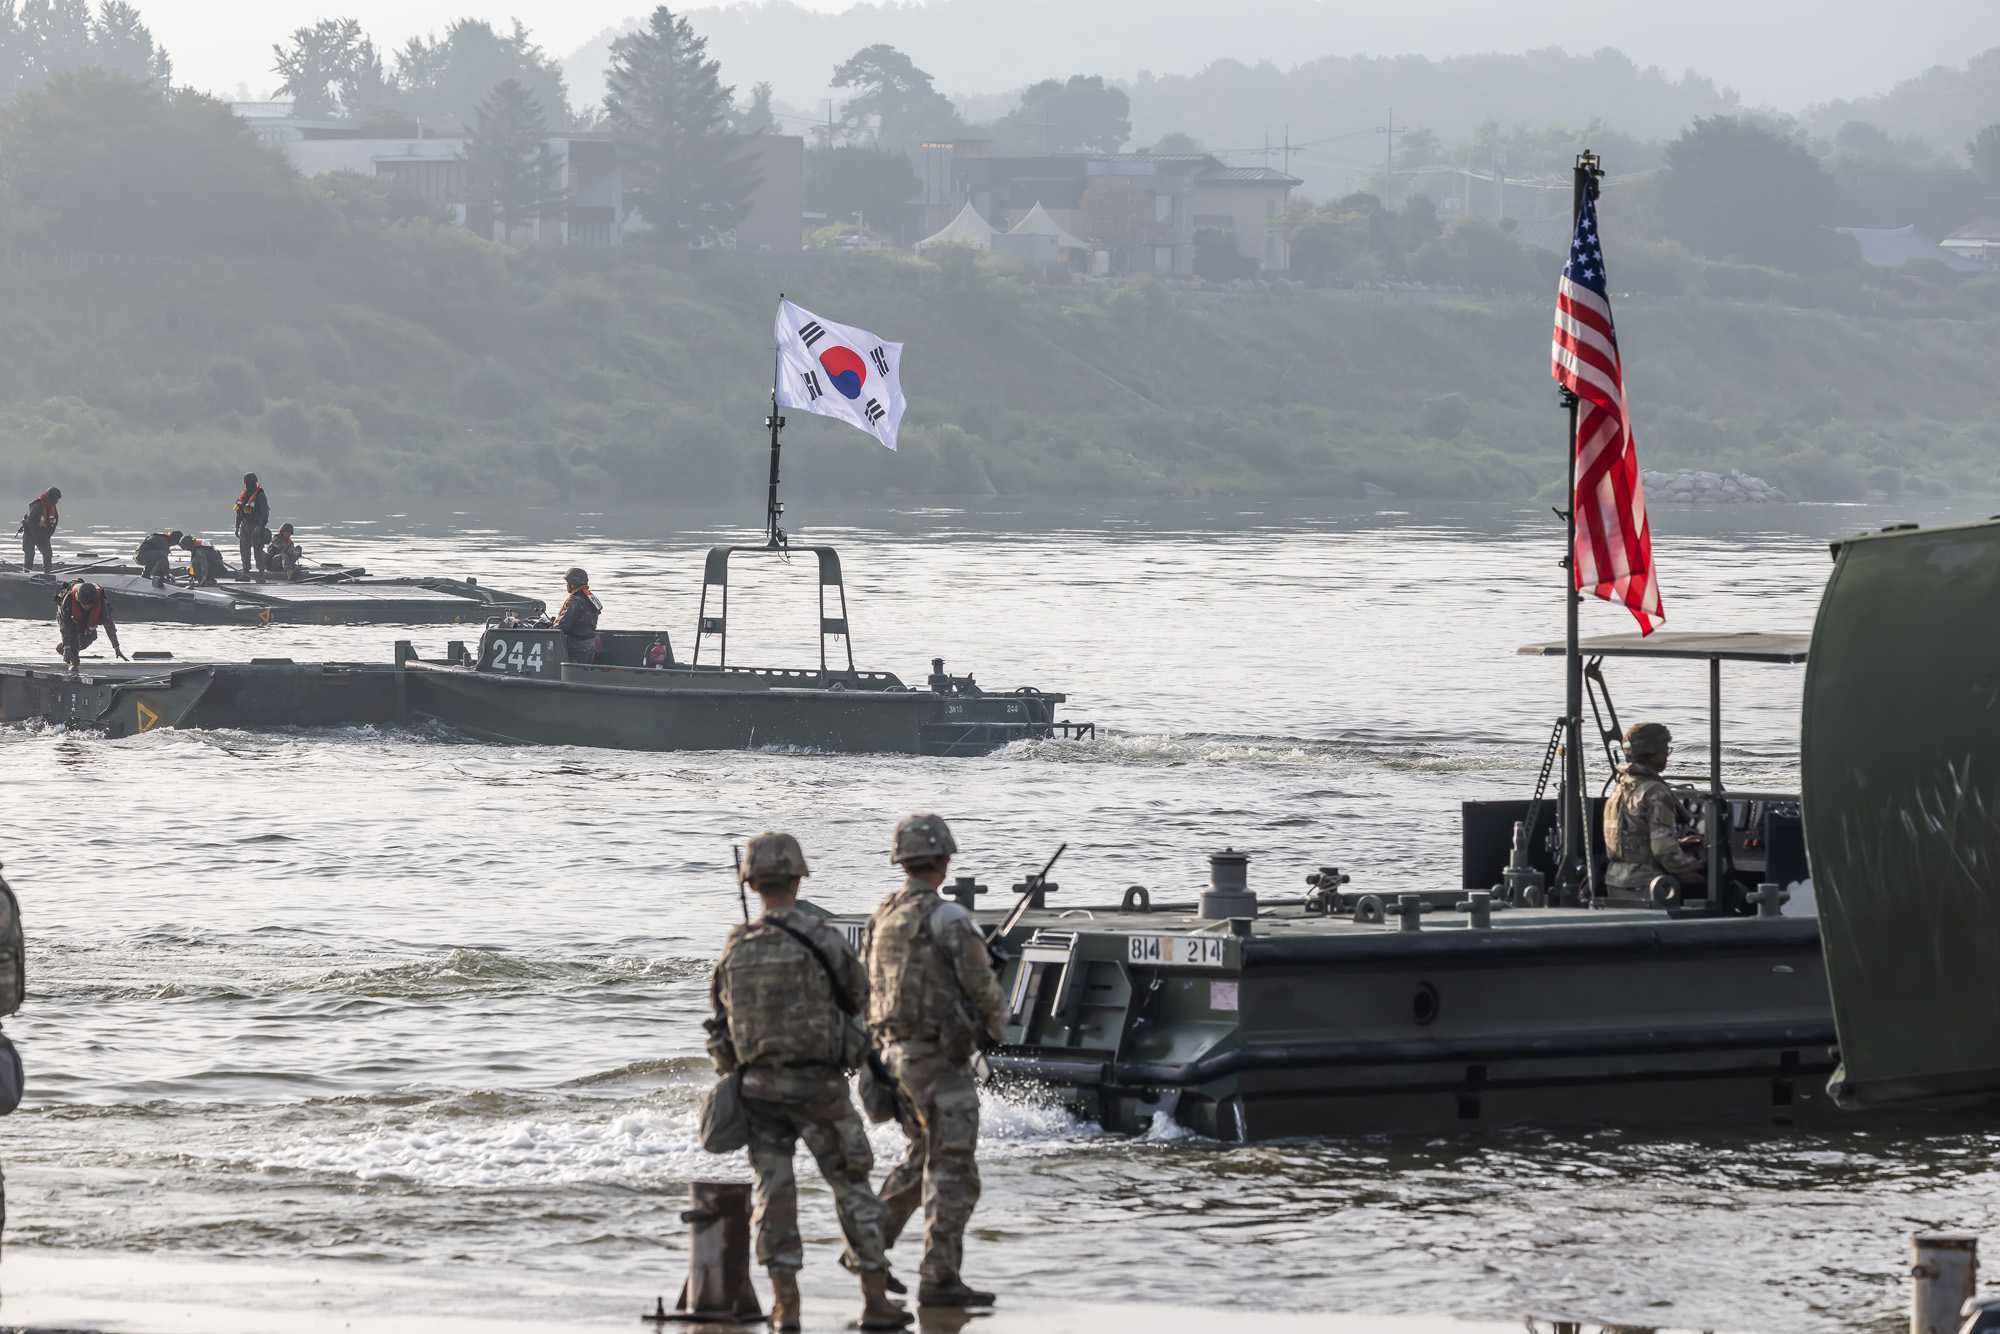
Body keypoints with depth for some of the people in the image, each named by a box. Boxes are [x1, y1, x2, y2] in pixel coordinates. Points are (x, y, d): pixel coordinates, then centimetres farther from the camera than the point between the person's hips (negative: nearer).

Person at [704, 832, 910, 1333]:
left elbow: (721, 1018, 7)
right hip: (818, 1084, -3)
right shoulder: (821, 938, -11)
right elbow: (857, 995, 5)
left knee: (773, 1193, 8)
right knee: (852, 1187, 6)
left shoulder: (735, 950, 0)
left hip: (757, 1084, 3)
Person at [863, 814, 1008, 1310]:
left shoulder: (881, 919, 8)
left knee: (923, 1155, 24)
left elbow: (867, 990, 14)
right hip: (940, 1060, -8)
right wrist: (997, 1026, 8)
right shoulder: (948, 919, -17)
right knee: (953, 1171, -4)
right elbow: (983, 988, -13)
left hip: (894, 1053, 8)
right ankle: (939, 1278, -6)